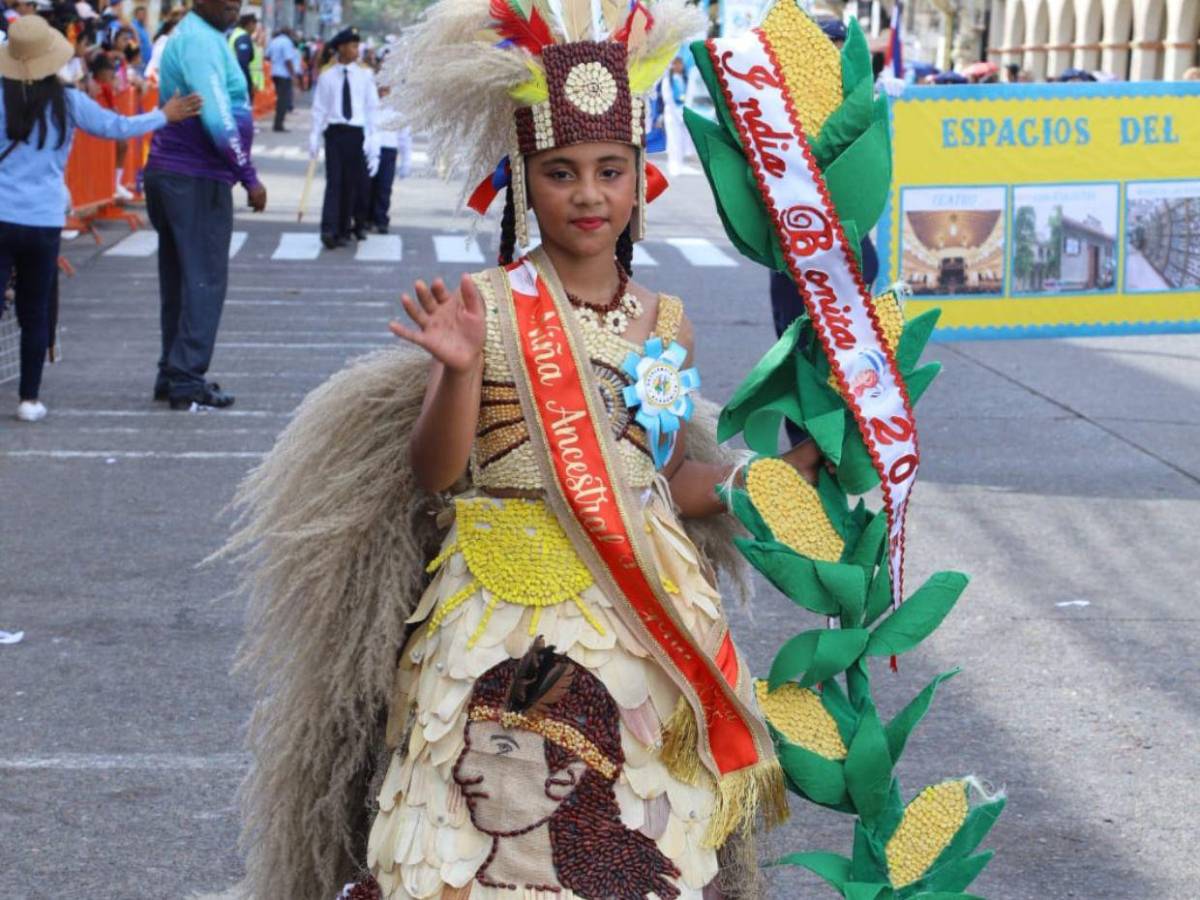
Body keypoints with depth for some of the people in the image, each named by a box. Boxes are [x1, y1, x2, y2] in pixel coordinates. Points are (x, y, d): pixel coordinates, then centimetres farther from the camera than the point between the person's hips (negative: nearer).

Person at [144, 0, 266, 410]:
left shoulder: (187, 36, 17)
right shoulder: (200, 41, -15)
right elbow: (218, 119, -21)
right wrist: (249, 177, -16)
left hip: (170, 173, 10)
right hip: (197, 180, -10)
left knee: (180, 280, 14)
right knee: (205, 282, -5)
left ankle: (173, 375, 20)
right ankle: (187, 380, -4)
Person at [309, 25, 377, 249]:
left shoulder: (365, 75, 2)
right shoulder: (327, 76, 1)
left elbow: (372, 108, 2)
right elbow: (319, 108, 3)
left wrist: (371, 137, -5)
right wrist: (315, 136, -3)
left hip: (358, 133, 1)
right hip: (335, 132, -1)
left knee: (356, 183, 6)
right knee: (335, 182, -6)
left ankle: (344, 228, 18)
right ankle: (330, 230, -11)